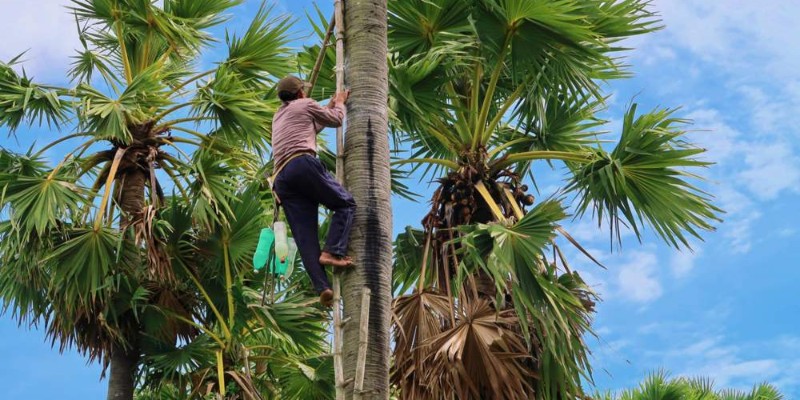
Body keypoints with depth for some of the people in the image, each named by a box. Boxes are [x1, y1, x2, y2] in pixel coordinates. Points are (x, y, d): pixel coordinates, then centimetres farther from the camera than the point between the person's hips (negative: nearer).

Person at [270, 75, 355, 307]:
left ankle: (322, 287, -20)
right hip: (303, 163, -6)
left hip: (281, 179, 6)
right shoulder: (305, 105, 17)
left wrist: (330, 106, 59)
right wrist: (339, 103, 45)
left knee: (305, 236, -5)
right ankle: (332, 251, -23)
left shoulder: (278, 117, 37)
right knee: (345, 204, 0)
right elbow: (336, 121, 26)